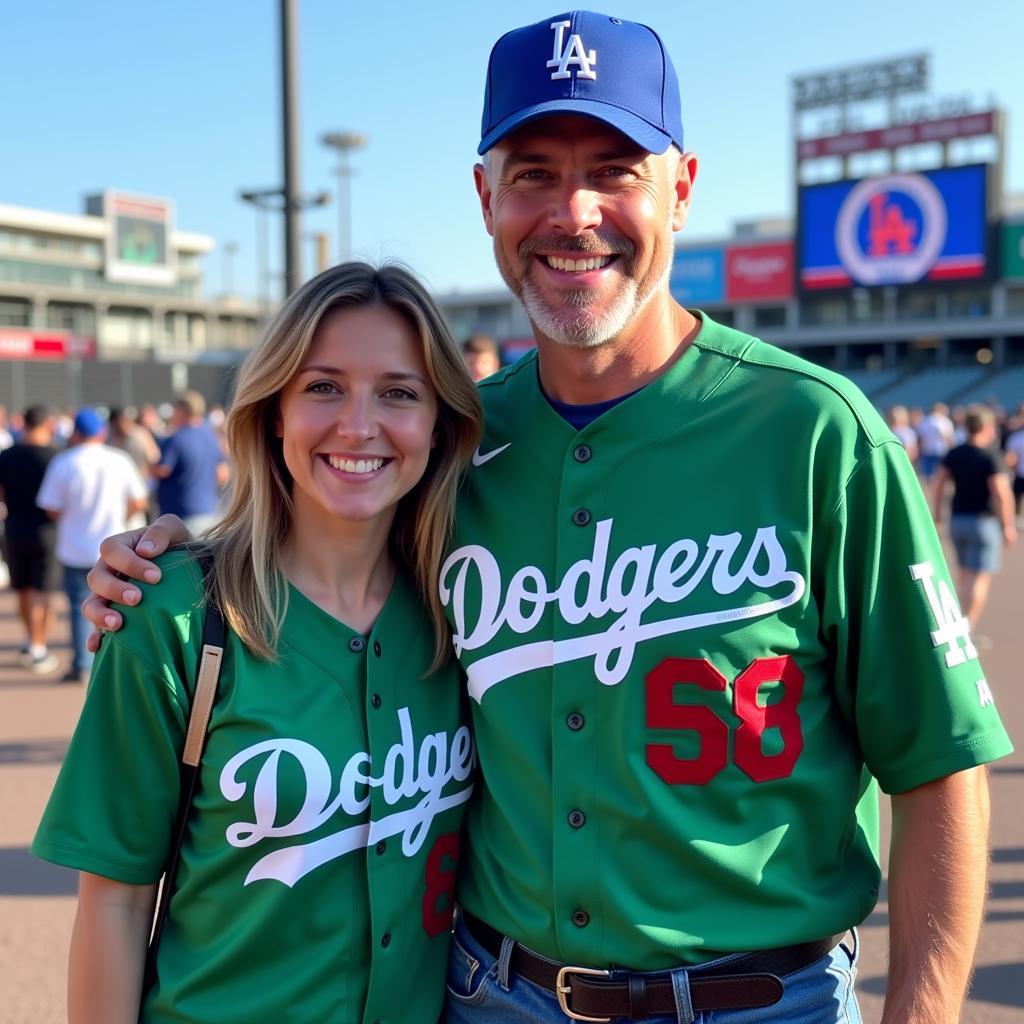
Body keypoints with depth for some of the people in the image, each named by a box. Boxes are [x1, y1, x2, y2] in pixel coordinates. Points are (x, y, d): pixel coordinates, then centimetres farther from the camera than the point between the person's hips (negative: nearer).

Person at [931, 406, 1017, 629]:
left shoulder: (954, 453, 6)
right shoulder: (991, 456, -13)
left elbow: (938, 483, 5)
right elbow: (1001, 492, -19)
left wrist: (937, 516, 11)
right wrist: (1008, 526, -12)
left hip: (957, 519, 7)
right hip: (984, 521, -7)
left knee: (964, 574, 19)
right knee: (980, 577, -5)